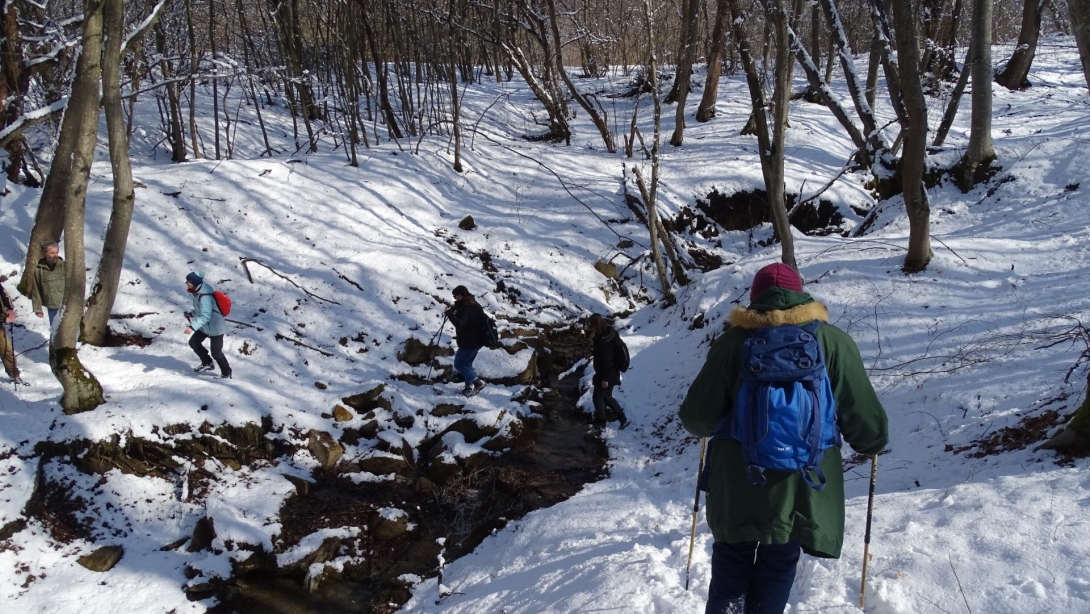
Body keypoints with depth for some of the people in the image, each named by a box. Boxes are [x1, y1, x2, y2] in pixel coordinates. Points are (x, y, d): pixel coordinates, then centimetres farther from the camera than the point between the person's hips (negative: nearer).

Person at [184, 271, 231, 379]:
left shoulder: (205, 297, -32)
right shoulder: (198, 291, -3)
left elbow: (205, 316, -35)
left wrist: (192, 327, -41)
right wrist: (191, 314, 0)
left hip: (215, 327, -10)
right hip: (205, 326, 10)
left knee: (216, 352, 3)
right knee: (194, 342, 18)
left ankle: (226, 373, 21)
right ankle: (207, 363, 36)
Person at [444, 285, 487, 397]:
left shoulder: (466, 309, -24)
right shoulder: (473, 305, 7)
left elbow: (460, 324, -35)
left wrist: (449, 313, -26)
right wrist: (455, 309, 7)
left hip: (469, 342, -10)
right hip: (477, 340, 10)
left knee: (459, 364, 3)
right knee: (467, 363, 20)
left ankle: (477, 382, -2)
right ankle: (470, 386, 23)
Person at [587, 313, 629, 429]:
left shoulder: (604, 341, -29)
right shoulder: (608, 332, 1)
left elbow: (606, 360, -25)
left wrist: (604, 378, -19)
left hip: (607, 375, -9)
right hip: (612, 373, 9)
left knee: (598, 397, 9)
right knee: (607, 397, 21)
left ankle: (601, 420, 25)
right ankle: (622, 418, 22)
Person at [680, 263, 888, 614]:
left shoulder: (732, 342, -5)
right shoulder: (833, 342, -5)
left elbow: (697, 418, -2)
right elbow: (866, 425, -3)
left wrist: (704, 426, 22)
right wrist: (873, 442, 20)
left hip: (736, 491, 0)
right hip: (802, 491, 0)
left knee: (730, 573, 19)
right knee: (776, 572, 18)